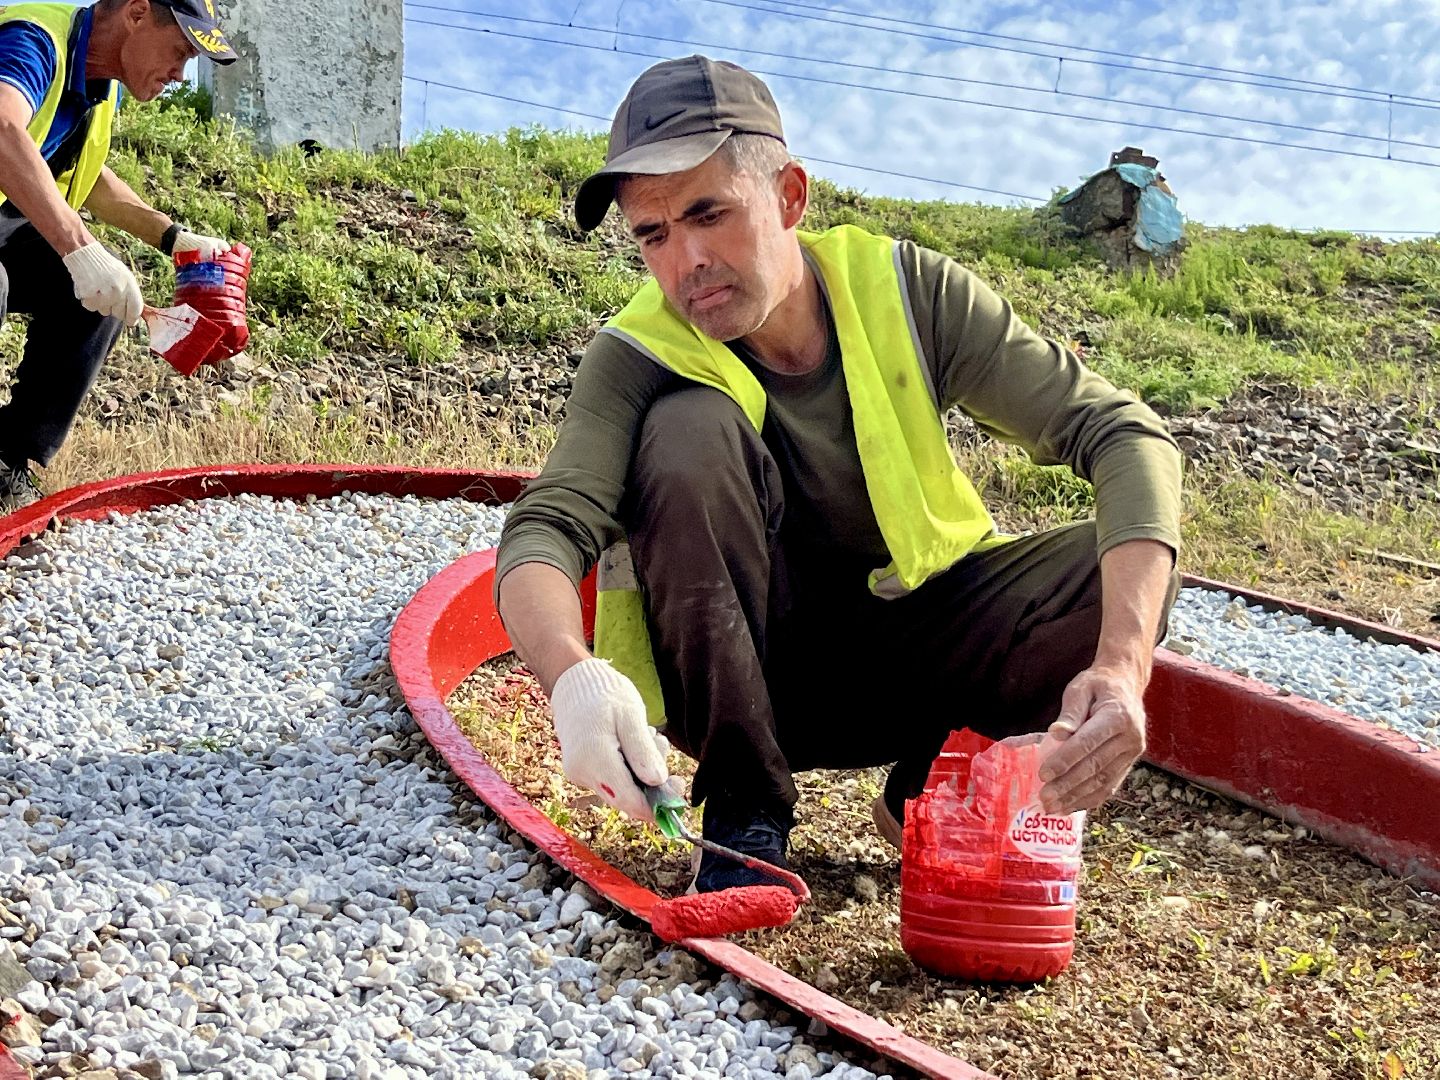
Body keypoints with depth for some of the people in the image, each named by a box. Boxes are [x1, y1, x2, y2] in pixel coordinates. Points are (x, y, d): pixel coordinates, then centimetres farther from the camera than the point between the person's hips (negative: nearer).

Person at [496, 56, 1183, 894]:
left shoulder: (904, 290, -15)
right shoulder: (640, 359, -17)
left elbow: (1128, 438, -20)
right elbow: (542, 535, -31)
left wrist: (1121, 666, -37)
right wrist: (574, 675, -55)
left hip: (909, 654, 2)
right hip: (756, 678, -1)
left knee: (1135, 571, -23)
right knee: (689, 430, -28)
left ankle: (927, 789, -1)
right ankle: (745, 810, -18)